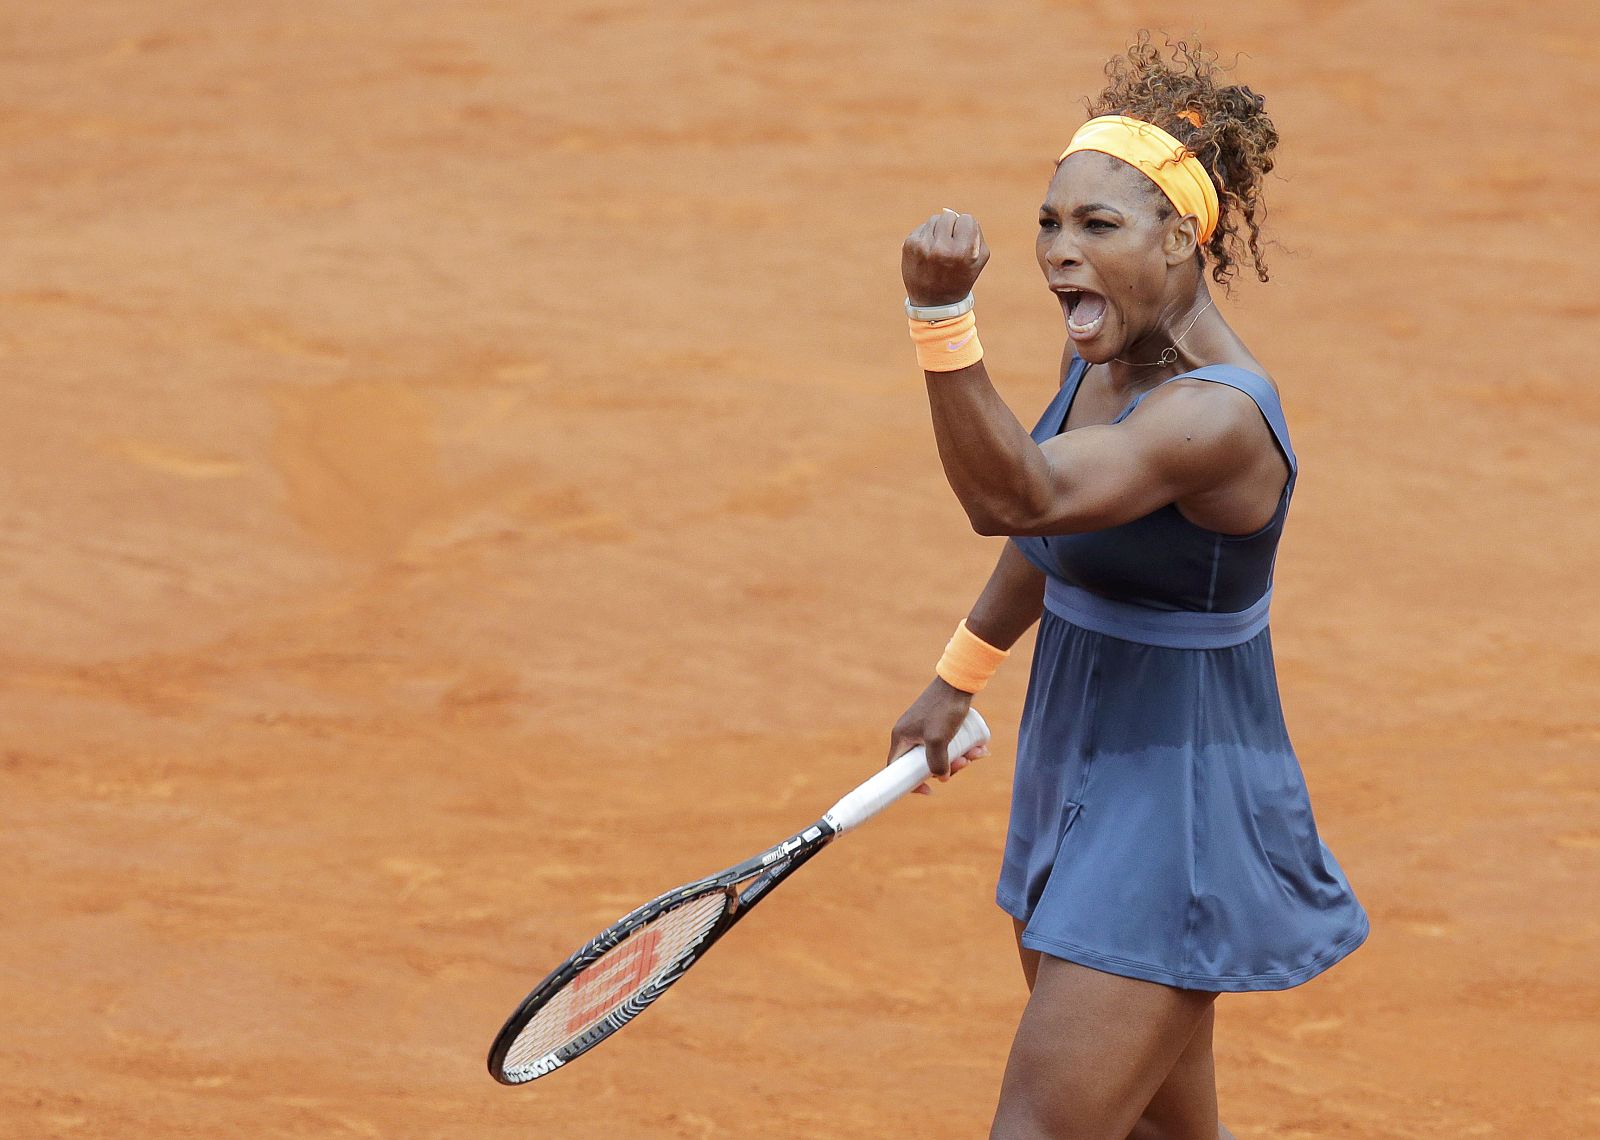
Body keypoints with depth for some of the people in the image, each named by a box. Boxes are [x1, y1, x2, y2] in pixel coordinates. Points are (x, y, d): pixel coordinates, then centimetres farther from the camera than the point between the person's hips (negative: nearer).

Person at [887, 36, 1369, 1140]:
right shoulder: (1104, 354, 2)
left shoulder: (1218, 414, -26)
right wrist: (960, 676, 32)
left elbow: (1018, 496, -40)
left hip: (1178, 821, -9)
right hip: (1078, 792, 9)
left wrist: (944, 314, -54)